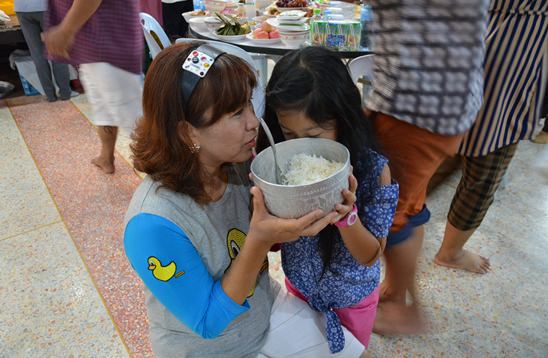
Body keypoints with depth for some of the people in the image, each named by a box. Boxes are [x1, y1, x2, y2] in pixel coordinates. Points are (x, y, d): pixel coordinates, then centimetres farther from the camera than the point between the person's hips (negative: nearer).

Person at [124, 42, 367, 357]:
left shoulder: (239, 163, -17)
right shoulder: (155, 226, -35)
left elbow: (272, 241, -2)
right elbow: (209, 324, -24)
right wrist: (259, 240, -38)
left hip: (267, 308, 5)